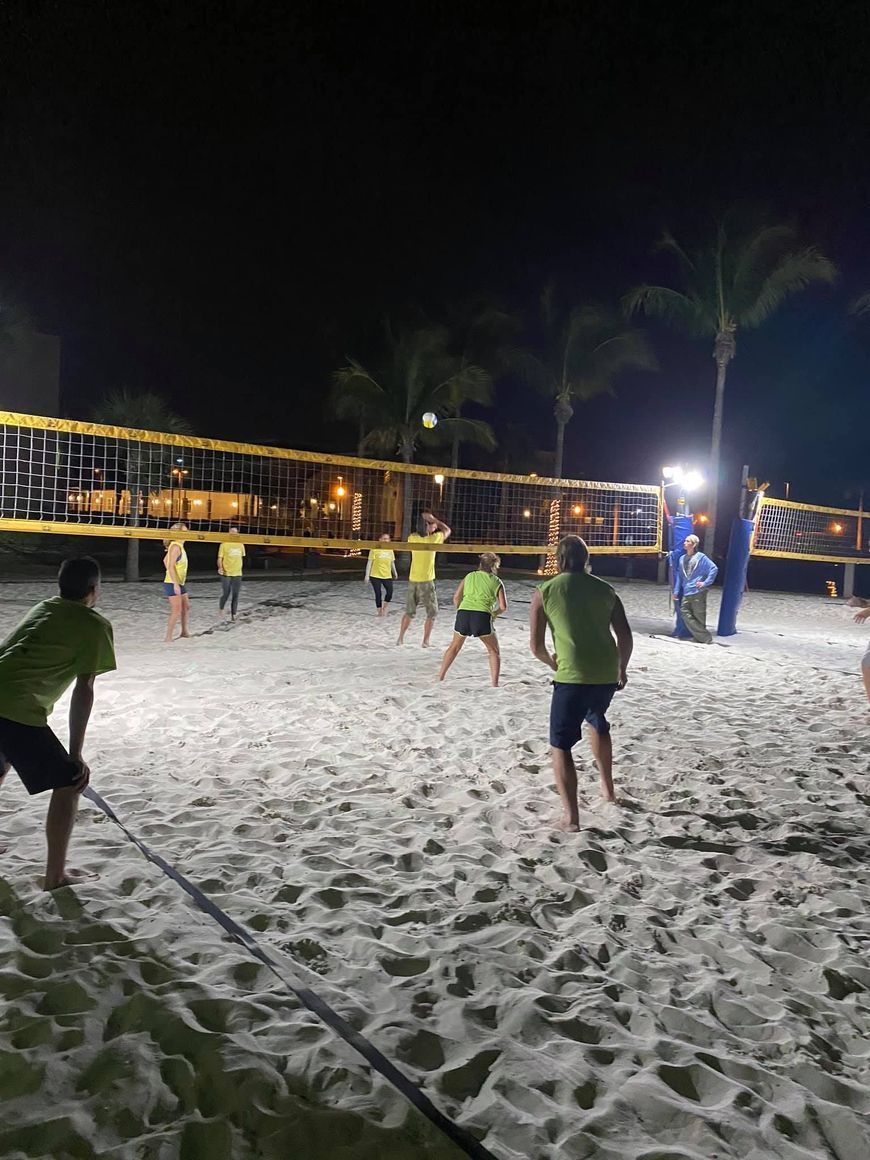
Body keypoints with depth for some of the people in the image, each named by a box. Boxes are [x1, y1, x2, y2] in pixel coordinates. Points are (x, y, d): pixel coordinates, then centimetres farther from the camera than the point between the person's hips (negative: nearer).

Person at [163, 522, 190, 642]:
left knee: (186, 607, 19)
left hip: (180, 583, 10)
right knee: (176, 611, -8)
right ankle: (168, 638, -3)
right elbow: (171, 566, -24)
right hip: (173, 584, -10)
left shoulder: (179, 546, 11)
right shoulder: (176, 547, -17)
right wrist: (175, 584, -28)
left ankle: (184, 631, 32)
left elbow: (165, 560, 23)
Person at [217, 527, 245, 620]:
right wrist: (220, 568, -21)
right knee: (226, 594, -1)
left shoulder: (241, 545, 9)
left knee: (236, 595, 2)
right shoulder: (224, 545, -5)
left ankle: (233, 614, 9)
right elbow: (220, 558, -5)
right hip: (226, 574, -4)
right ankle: (221, 608, 27)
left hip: (237, 574, 4)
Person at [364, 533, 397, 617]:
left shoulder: (390, 550, 6)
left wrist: (395, 572, 19)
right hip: (375, 575, -3)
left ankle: (385, 607, 14)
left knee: (390, 592, -12)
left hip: (387, 576, 3)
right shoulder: (374, 549, -9)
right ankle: (379, 610, 18)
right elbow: (369, 562, -8)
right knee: (378, 594, 1)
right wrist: (367, 575, -11)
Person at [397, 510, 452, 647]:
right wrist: (433, 518, 1)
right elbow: (447, 530, 4)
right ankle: (425, 641, 5)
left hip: (412, 581, 5)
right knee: (432, 613, 8)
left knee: (409, 612, 17)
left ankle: (400, 638, 19)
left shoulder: (412, 538, -1)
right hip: (426, 582, -5)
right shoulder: (433, 539, -13)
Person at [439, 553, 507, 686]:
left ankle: (440, 678, 29)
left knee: (454, 646, 25)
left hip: (463, 612, 3)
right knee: (494, 651, 17)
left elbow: (456, 597, 14)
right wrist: (494, 614, 24)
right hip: (482, 615, -2)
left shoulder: (470, 576, 21)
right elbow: (503, 606, 6)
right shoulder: (496, 581, 15)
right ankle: (495, 684, 7)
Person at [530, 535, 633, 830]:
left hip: (573, 676, -5)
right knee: (597, 721, 32)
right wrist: (622, 668, 28)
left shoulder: (544, 592, 2)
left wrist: (552, 662, 21)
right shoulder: (604, 589, 12)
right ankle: (607, 788, 43)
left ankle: (571, 817, -3)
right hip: (607, 675, 5)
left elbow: (536, 646, 0)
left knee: (560, 745, 6)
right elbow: (625, 637, 12)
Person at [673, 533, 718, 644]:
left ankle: (705, 638, 12)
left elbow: (714, 569, -7)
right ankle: (704, 637, 4)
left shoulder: (701, 557, -3)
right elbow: (679, 576, 15)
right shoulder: (682, 559, 13)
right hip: (686, 593, 6)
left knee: (699, 616, -2)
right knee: (685, 614, -3)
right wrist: (676, 591, 12)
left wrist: (705, 583, -11)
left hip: (698, 593, -6)